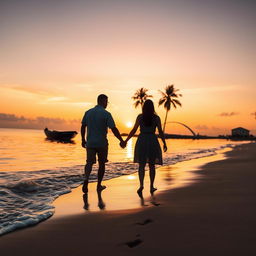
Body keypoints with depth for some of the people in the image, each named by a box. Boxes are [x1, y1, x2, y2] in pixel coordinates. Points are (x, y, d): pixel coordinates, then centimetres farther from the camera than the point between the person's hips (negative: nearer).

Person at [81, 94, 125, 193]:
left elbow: (83, 127, 9)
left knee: (89, 163, 7)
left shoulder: (88, 112, 3)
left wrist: (83, 140, 20)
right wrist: (121, 140, -4)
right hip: (102, 143, -3)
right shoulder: (106, 114, -10)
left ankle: (86, 180, -19)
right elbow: (114, 129, -14)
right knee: (101, 163, 13)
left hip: (90, 143, 3)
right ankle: (99, 185, 20)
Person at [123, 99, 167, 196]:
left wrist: (126, 140, 4)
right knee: (152, 165, 13)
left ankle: (141, 185, -18)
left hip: (141, 141, 0)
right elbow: (160, 132, -1)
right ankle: (151, 187, 18)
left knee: (141, 165, 2)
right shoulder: (156, 117, 0)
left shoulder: (140, 117, 0)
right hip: (152, 141, 0)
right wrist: (164, 144, 9)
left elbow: (134, 130, -3)